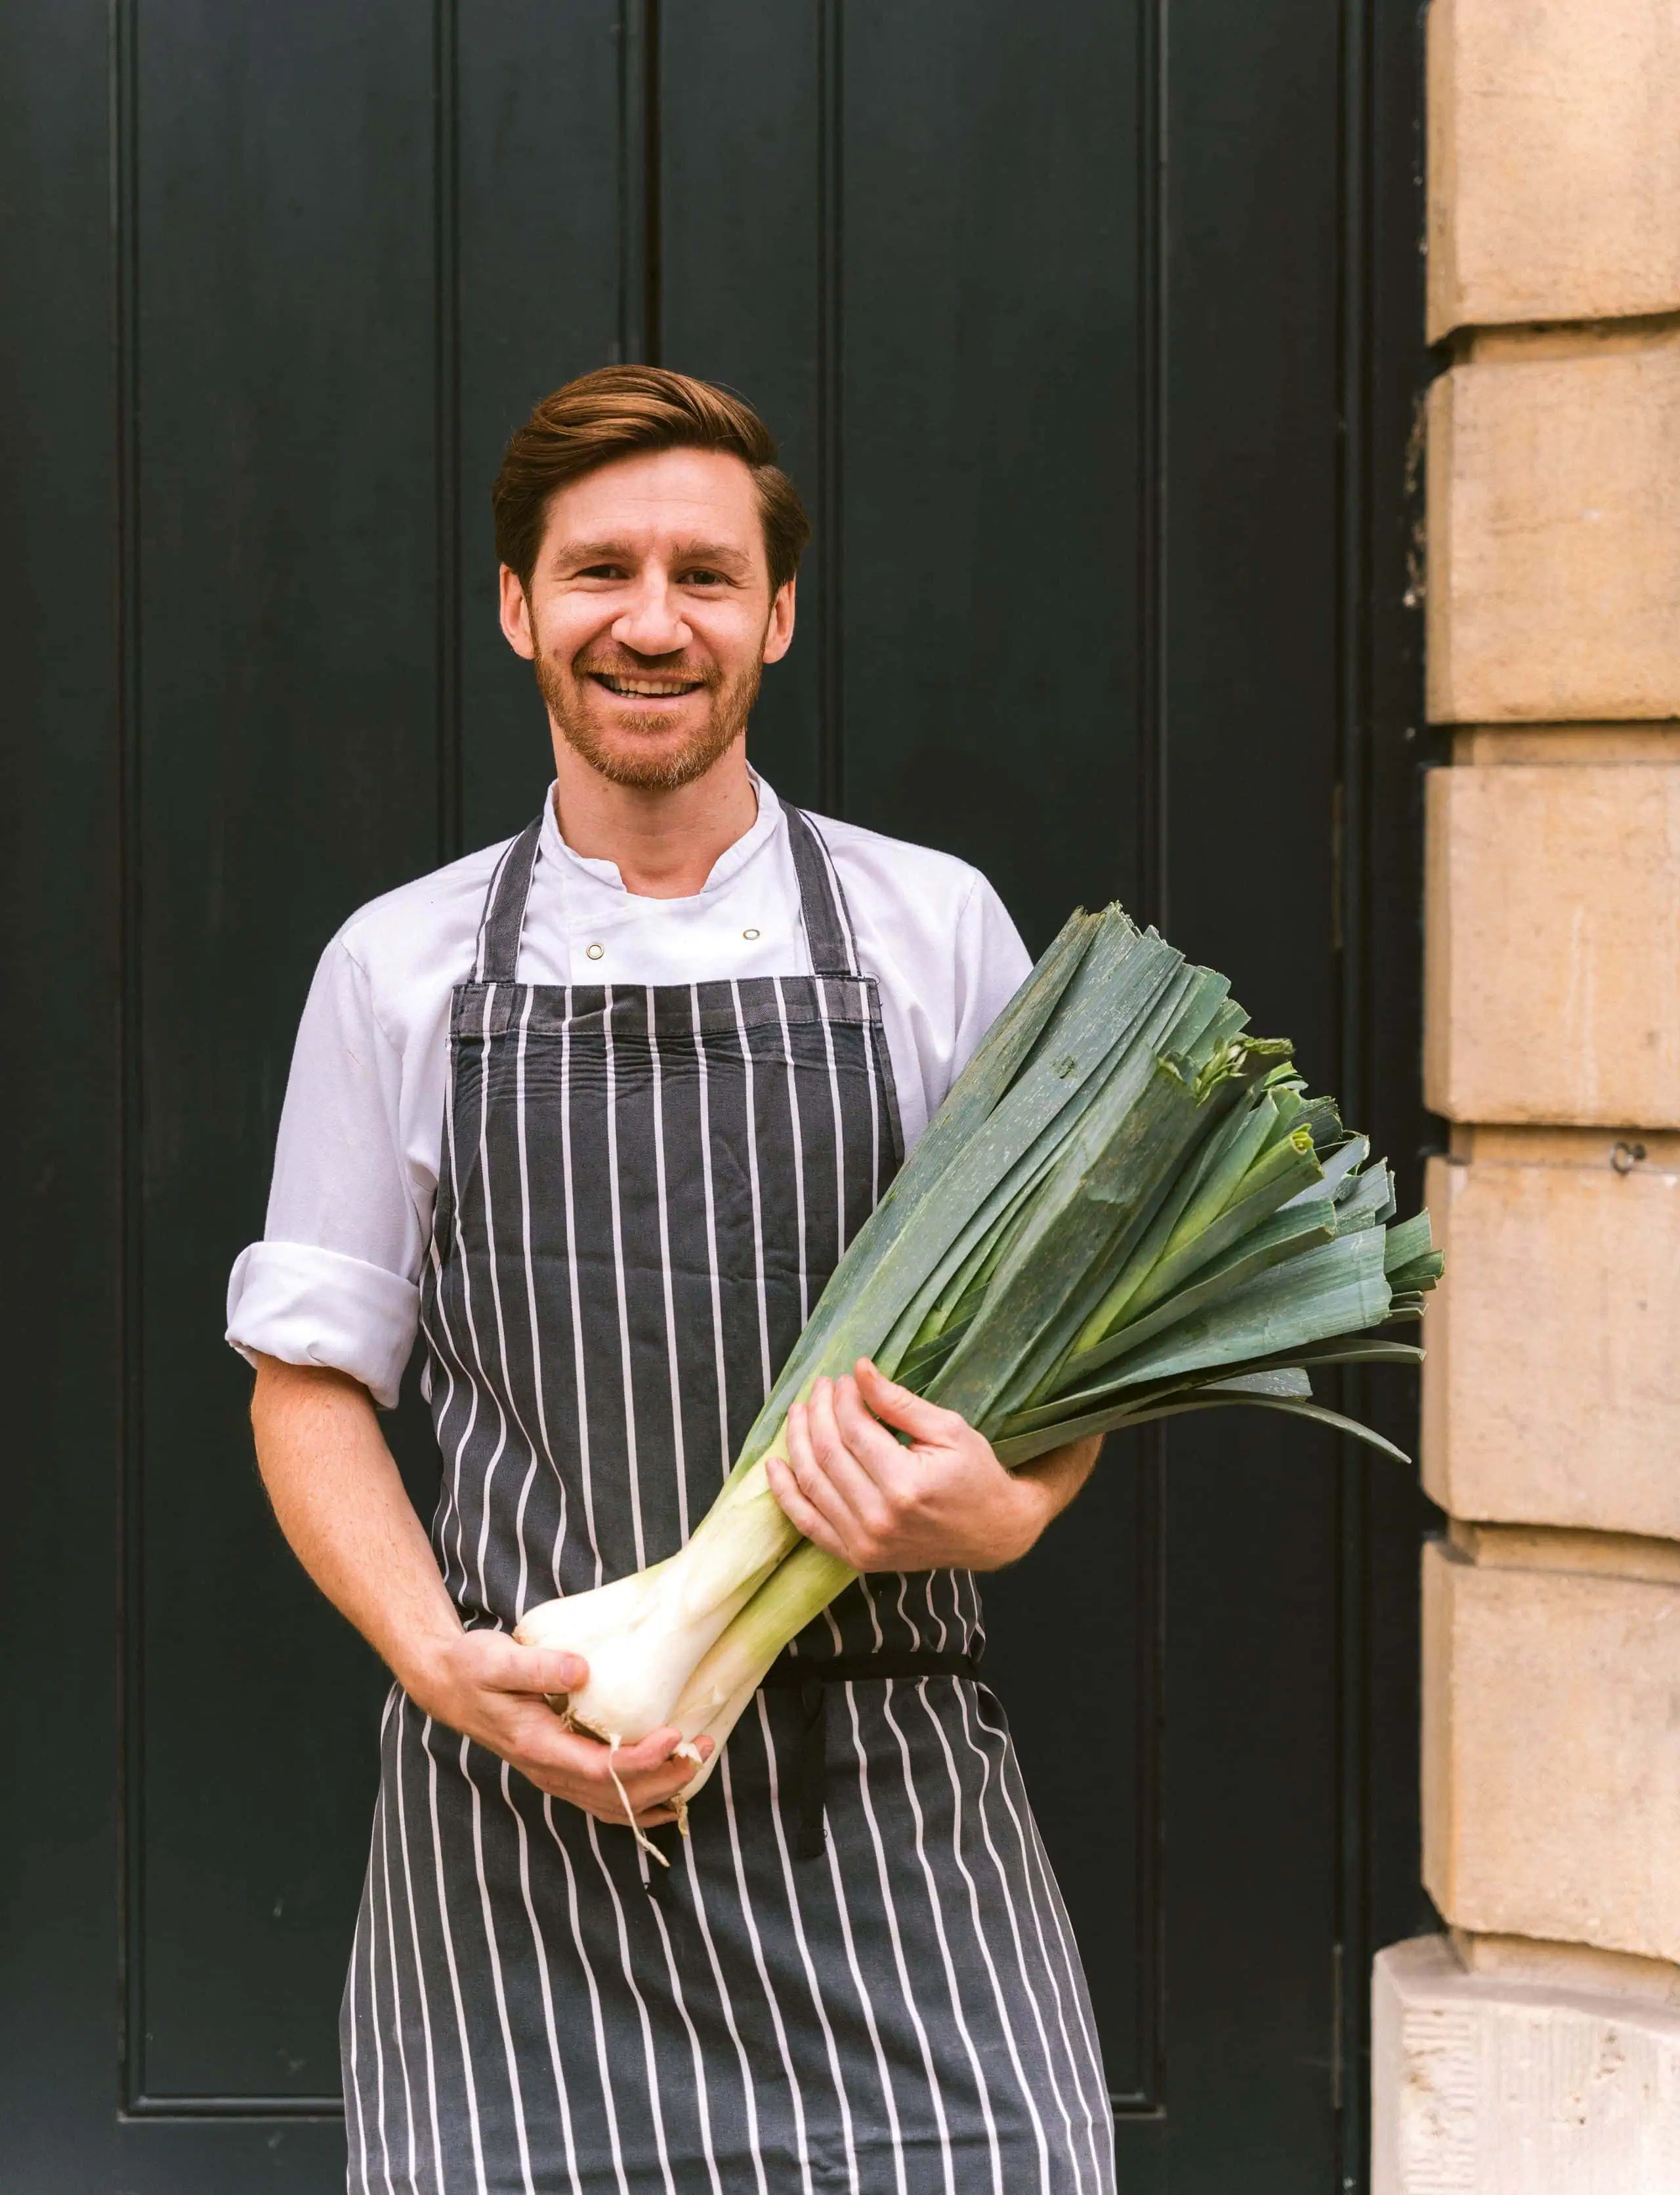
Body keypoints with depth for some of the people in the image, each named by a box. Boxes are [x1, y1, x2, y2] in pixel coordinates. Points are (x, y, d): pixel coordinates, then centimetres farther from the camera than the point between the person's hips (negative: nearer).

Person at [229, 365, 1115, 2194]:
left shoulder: (939, 933, 7)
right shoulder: (399, 968, 8)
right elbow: (310, 1380, 9)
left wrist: (1008, 1507, -11)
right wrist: (443, 1662, -8)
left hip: (880, 1793, 0)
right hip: (515, 1797, 1)